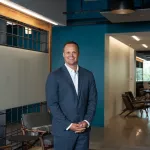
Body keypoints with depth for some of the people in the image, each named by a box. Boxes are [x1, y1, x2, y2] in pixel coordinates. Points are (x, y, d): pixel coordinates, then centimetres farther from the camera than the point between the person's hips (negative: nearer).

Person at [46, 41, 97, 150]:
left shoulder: (88, 75, 7)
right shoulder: (54, 76, -4)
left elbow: (93, 100, 6)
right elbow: (52, 104, -8)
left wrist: (86, 121, -6)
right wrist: (68, 125, -14)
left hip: (83, 129, 3)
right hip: (63, 130, -3)